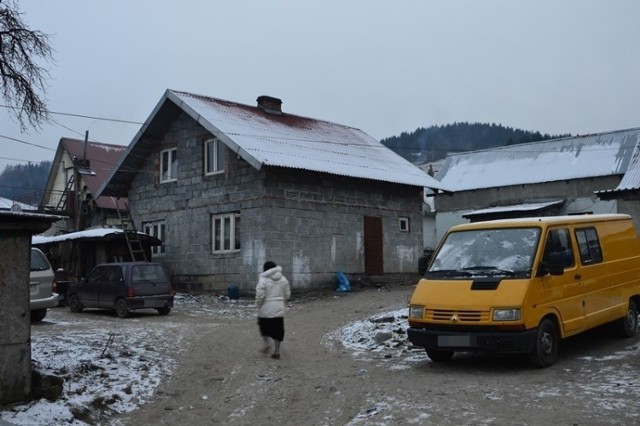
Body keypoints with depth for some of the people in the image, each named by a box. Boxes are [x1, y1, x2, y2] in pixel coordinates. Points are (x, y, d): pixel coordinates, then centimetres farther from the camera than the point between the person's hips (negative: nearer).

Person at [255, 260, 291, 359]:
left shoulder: (263, 280, -11)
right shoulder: (283, 279, 4)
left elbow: (260, 295, -15)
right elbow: (287, 294, 7)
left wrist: (258, 305, 1)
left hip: (266, 309, -3)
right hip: (279, 309, 3)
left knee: (264, 327, 22)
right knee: (277, 331, 10)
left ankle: (266, 344, 8)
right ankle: (276, 352, 13)